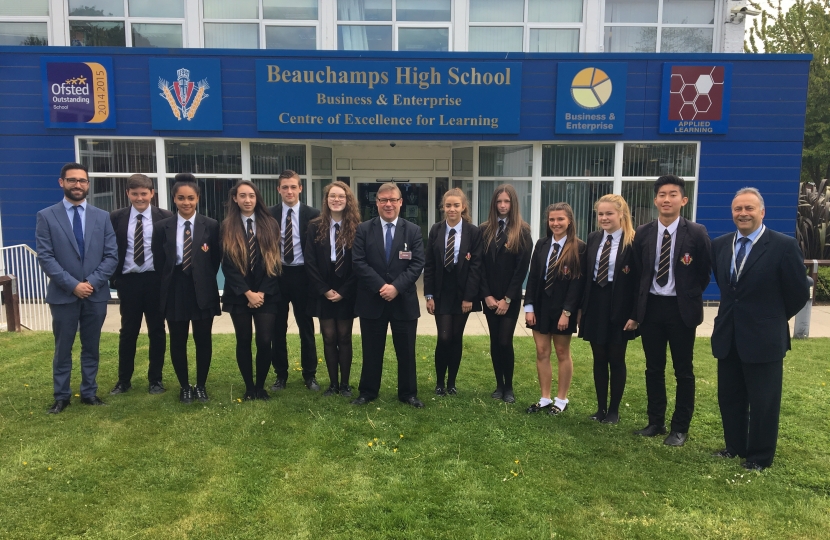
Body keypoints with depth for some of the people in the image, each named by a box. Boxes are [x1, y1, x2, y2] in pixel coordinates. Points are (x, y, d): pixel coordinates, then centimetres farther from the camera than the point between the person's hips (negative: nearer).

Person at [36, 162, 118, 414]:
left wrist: (92, 282, -12)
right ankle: (61, 396, 22)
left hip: (96, 294, 2)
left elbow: (111, 255, 1)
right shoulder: (46, 216, -1)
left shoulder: (102, 216, 6)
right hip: (63, 295, -2)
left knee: (91, 347, 11)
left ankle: (89, 393, 23)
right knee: (62, 349, 9)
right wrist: (73, 285, -15)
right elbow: (45, 257, -7)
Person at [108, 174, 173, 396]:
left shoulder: (165, 217, -2)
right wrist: (112, 277, -1)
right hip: (128, 281, 1)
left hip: (156, 280, -1)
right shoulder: (116, 218, 3)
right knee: (128, 331, 10)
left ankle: (155, 379, 20)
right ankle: (123, 380, 22)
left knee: (157, 331, 8)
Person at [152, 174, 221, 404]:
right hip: (175, 291, 1)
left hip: (203, 291, -1)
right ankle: (184, 386, 25)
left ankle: (201, 386, 23)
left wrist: (204, 280, 0)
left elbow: (216, 260, 2)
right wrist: (169, 285, 3)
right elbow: (158, 262, 4)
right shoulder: (163, 227, 0)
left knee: (203, 340, 7)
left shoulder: (211, 226, -3)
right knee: (178, 341, 9)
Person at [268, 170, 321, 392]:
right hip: (277, 275, 1)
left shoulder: (312, 214, -3)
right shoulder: (269, 214, 0)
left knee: (306, 327, 8)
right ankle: (281, 375, 23)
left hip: (302, 275, -1)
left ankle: (310, 375, 21)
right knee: (278, 328, 9)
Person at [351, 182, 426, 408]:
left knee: (406, 351, 10)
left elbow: (417, 264, -4)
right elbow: (358, 263, -6)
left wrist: (396, 286, -17)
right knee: (372, 350, 11)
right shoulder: (364, 229, 2)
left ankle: (408, 393, 24)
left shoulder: (413, 230, 4)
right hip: (372, 301, 0)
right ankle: (368, 392, 25)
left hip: (404, 301, 1)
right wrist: (381, 286, -17)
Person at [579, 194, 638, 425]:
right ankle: (601, 407, 24)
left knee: (616, 360, 8)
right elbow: (586, 273, 8)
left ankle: (614, 410, 22)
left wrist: (634, 314, -14)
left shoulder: (633, 241, -10)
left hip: (619, 307, -4)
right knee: (599, 359, 12)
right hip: (595, 304, 5)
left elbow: (638, 280, -11)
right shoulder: (593, 238, 6)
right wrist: (581, 306, 6)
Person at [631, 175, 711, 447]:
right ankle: (656, 422, 24)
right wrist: (635, 311, 4)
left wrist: (689, 298, 2)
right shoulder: (643, 233, 2)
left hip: (681, 310, -3)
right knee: (653, 369, 11)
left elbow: (704, 273, 2)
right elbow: (638, 273, 5)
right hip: (651, 307, 3)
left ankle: (680, 428, 20)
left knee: (683, 371, 7)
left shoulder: (696, 232, -6)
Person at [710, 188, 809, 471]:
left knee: (763, 402, 7)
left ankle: (760, 457, 23)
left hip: (764, 338, -5)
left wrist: (773, 318, 6)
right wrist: (737, 308, 13)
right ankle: (735, 446, 33)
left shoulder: (784, 246, -12)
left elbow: (798, 293, -4)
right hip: (728, 336, 5)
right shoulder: (720, 244, 4)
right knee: (729, 397, 15)